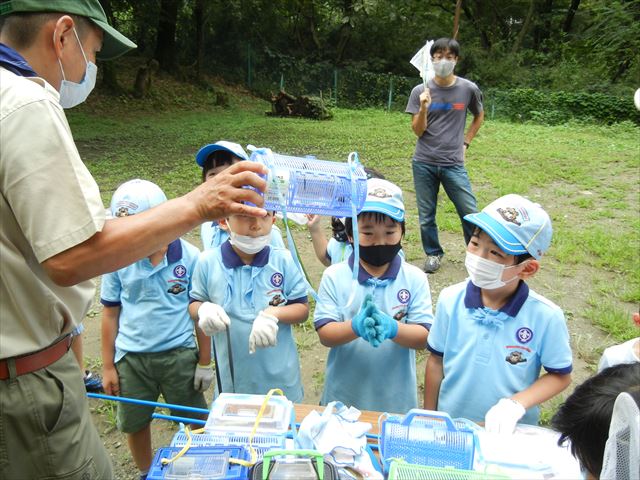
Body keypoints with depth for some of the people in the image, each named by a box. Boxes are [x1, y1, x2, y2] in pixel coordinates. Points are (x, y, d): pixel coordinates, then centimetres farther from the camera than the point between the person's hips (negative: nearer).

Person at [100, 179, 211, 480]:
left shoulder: (189, 257, -13)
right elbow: (110, 314, 2)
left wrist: (205, 362, -1)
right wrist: (108, 367, 5)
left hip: (179, 354, -2)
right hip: (131, 357, 2)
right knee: (134, 424, 19)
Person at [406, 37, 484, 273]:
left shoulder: (468, 89, -1)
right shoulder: (420, 91, -2)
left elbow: (479, 116, 18)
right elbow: (418, 131, -3)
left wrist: (465, 142, 9)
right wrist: (424, 108, -19)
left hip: (453, 164, 0)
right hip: (424, 164, 0)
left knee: (470, 213, 1)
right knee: (426, 215, 8)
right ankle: (433, 254, 28)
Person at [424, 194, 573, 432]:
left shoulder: (546, 316, -22)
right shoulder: (450, 300, -16)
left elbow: (561, 375, -7)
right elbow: (436, 360, -4)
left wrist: (517, 404, -22)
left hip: (510, 431, -1)